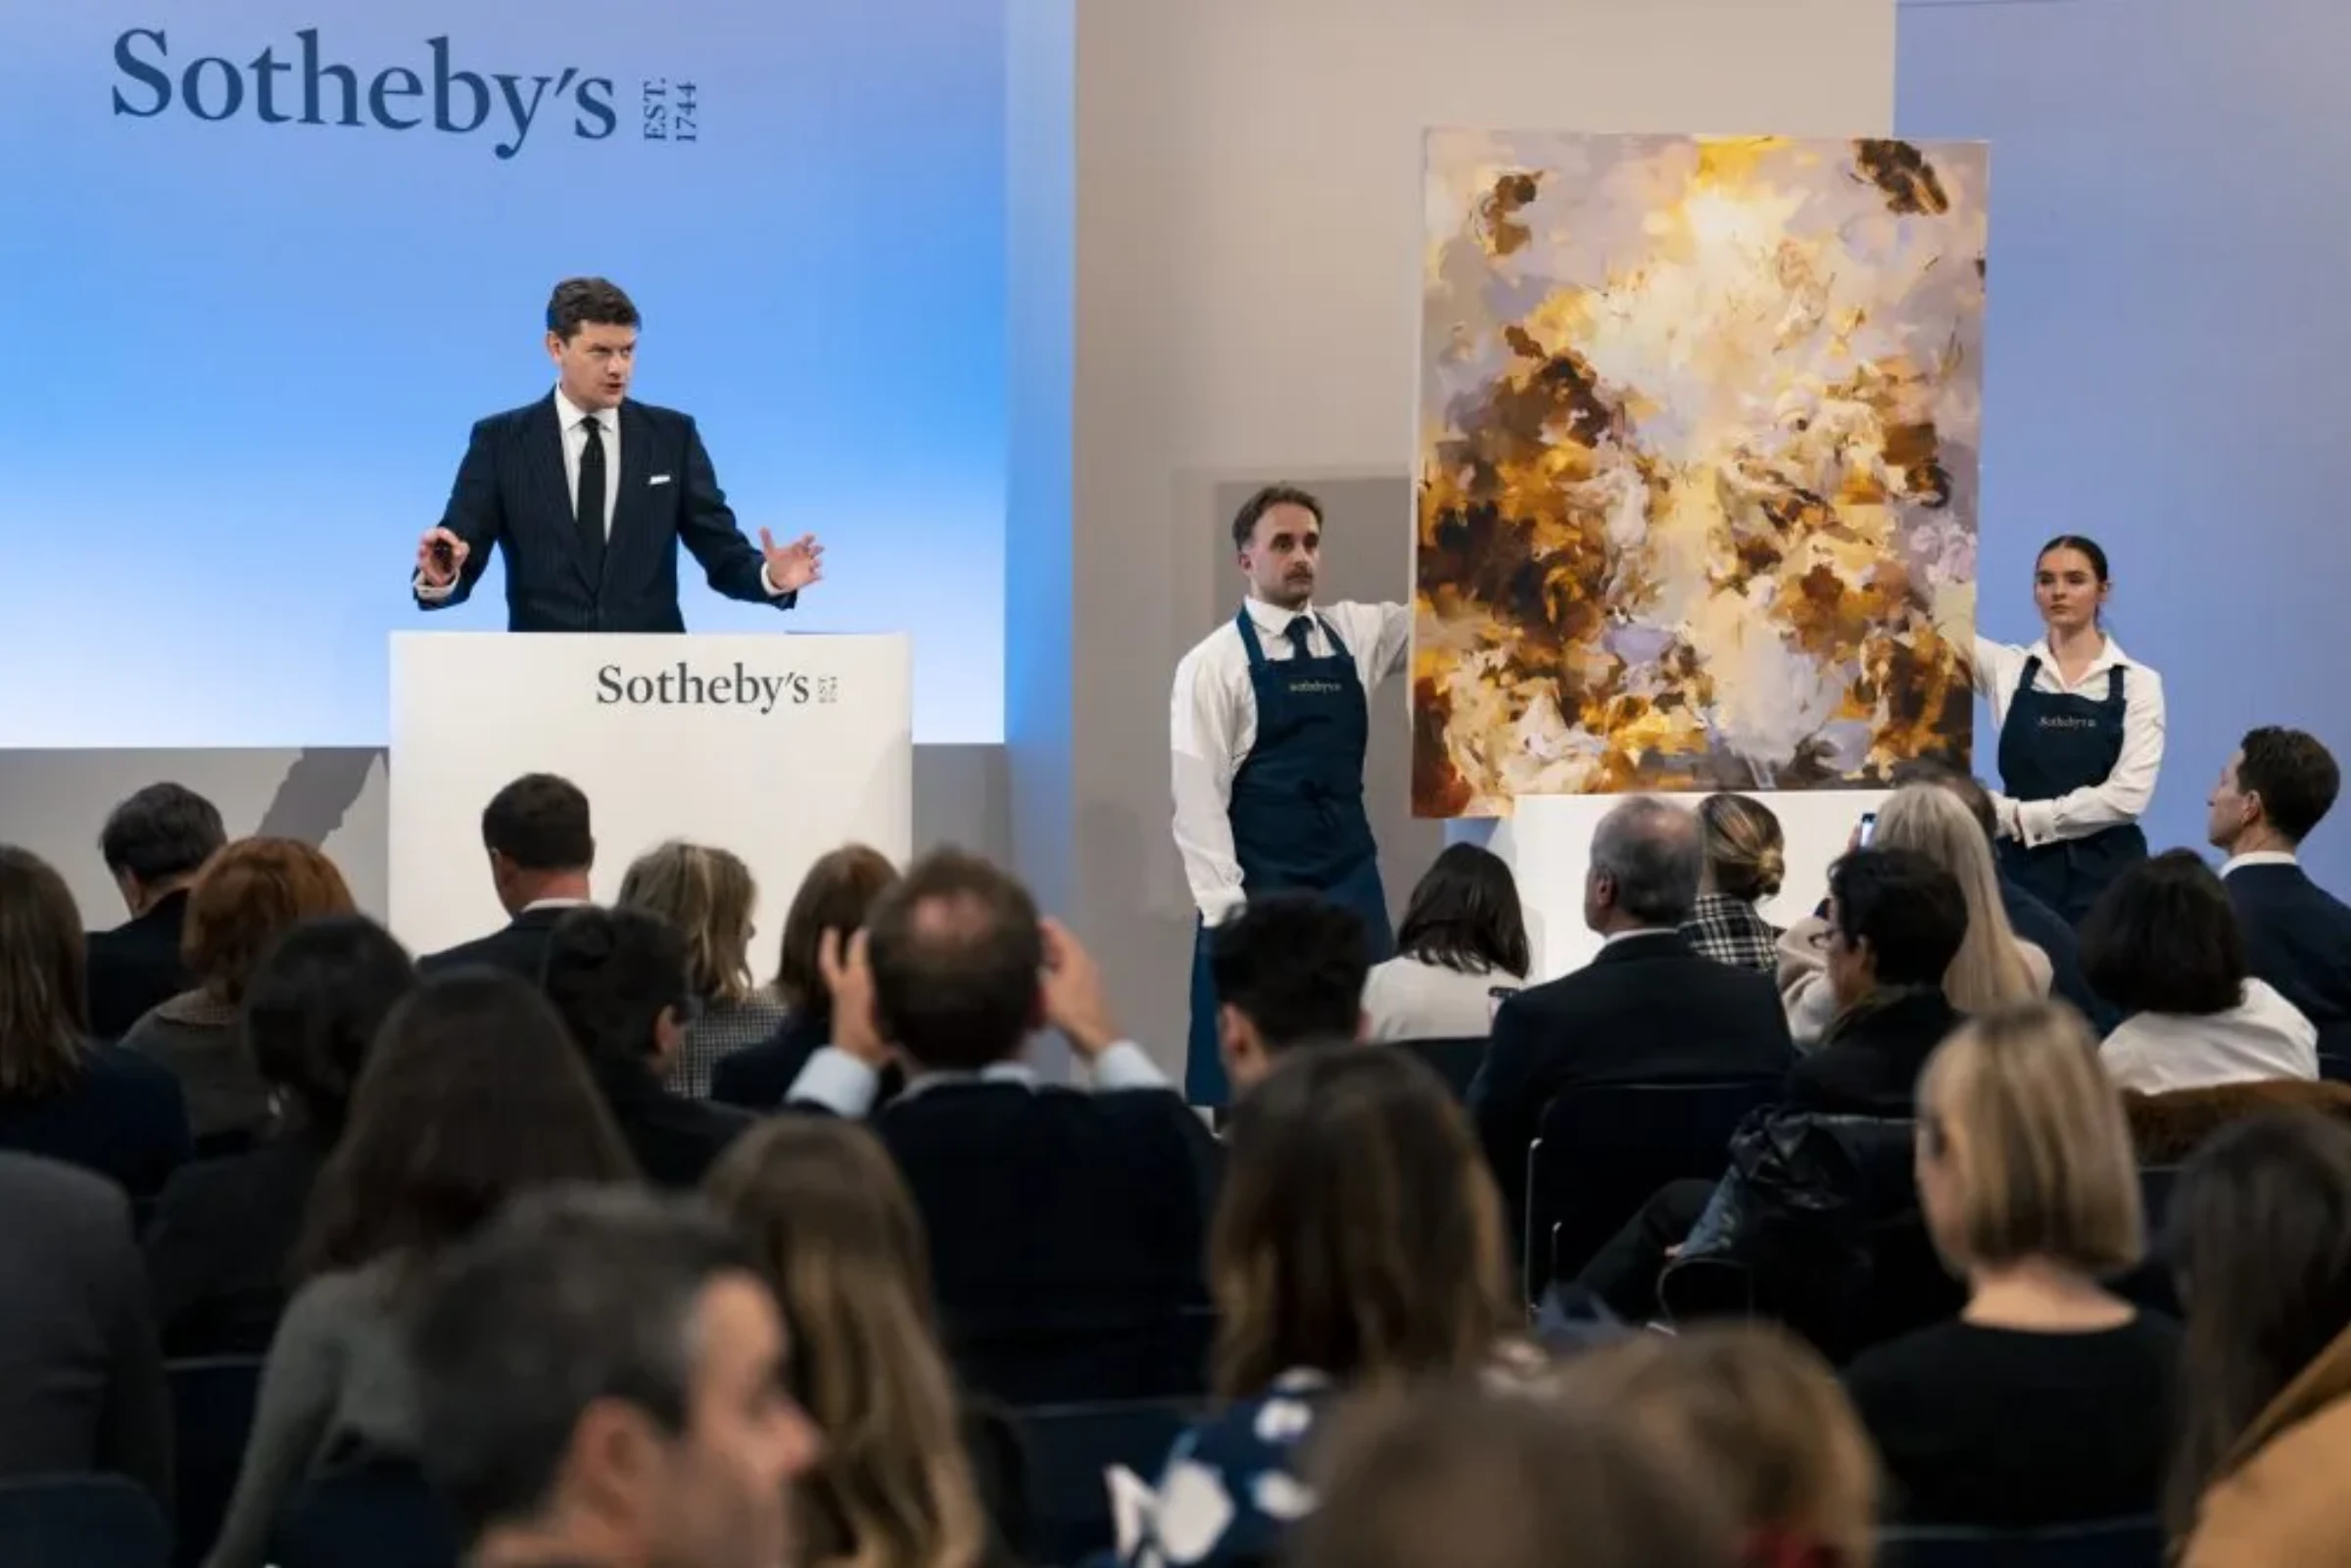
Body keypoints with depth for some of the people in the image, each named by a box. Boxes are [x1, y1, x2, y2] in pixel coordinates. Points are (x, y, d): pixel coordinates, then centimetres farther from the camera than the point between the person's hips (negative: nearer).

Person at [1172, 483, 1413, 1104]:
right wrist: (1224, 907, -15)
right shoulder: (1215, 662, -5)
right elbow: (1198, 796, -9)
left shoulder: (1356, 634, 8)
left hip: (1353, 889, 5)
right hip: (1257, 894, -4)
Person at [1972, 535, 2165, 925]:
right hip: (2023, 870, 1)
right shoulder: (2006, 667, 7)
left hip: (2105, 875, -1)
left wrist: (2021, 816, -13)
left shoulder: (2138, 683, 0)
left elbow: (2128, 794, -11)